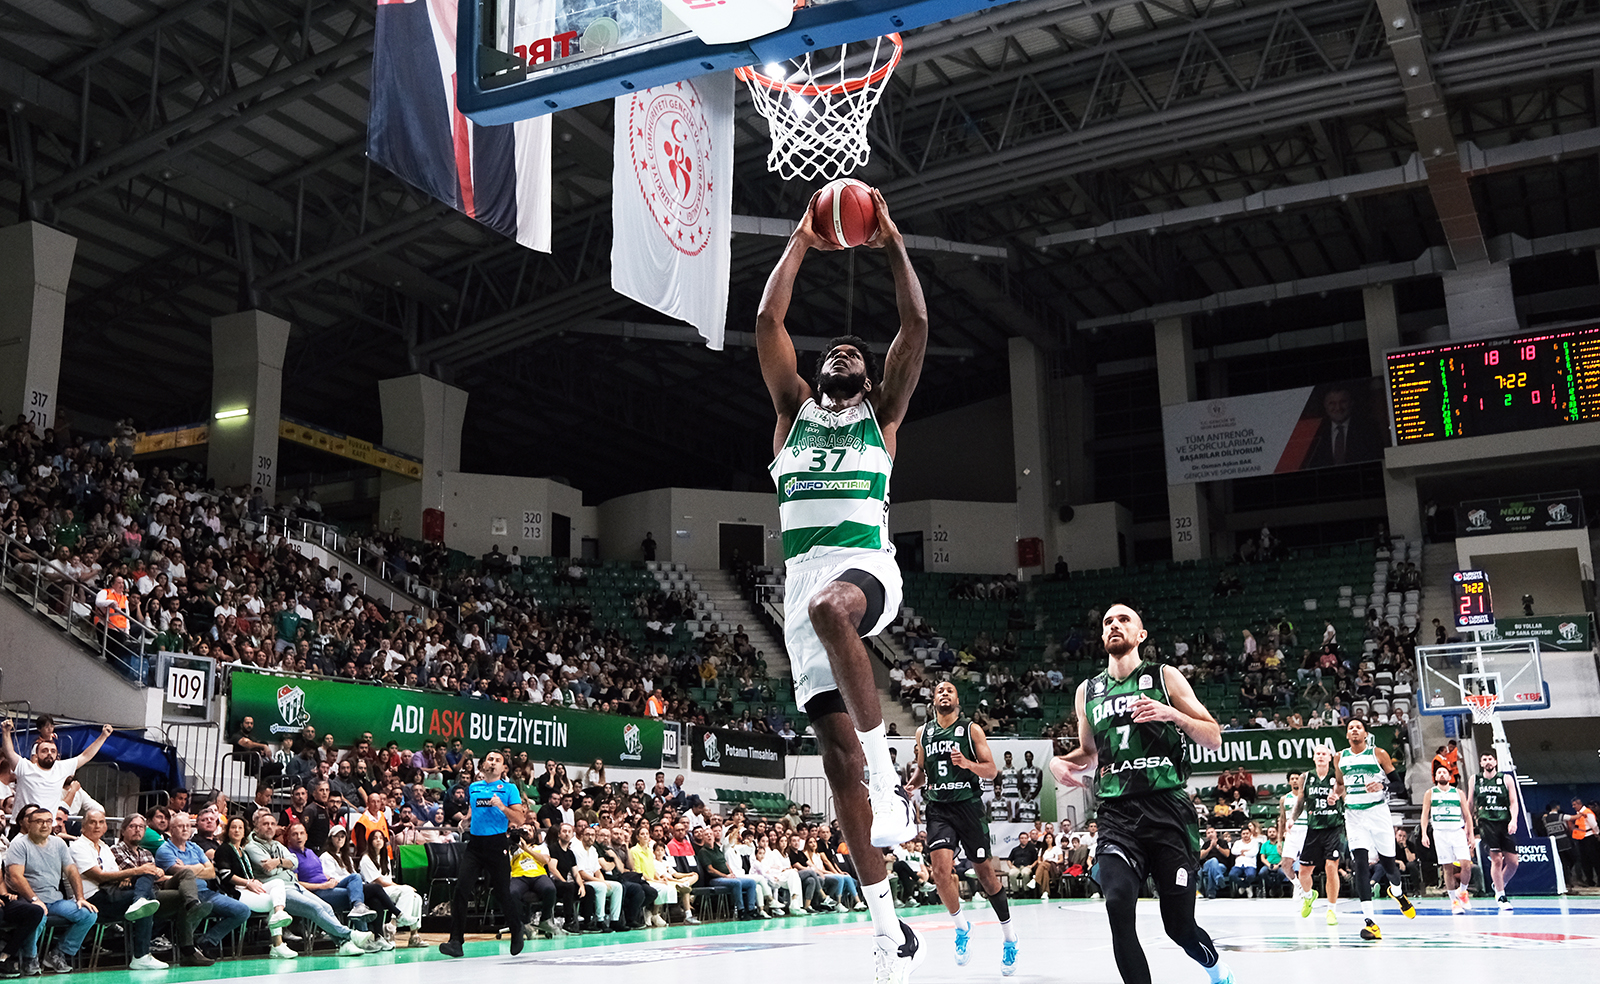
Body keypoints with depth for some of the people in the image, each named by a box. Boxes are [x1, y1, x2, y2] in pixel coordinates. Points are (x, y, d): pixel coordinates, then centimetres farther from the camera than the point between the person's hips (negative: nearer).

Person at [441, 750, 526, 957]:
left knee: (502, 893, 3)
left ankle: (517, 929, 30)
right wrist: (466, 821, 18)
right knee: (461, 891, -10)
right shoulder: (473, 788, 15)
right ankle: (456, 941, -9)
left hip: (497, 845, -4)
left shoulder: (509, 788, 1)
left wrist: (502, 807, -19)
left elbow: (520, 819, -7)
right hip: (475, 844, 4)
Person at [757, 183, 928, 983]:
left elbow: (916, 329, 6)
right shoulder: (794, 411, 22)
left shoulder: (881, 414, 16)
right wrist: (801, 242, 16)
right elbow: (767, 324, 13)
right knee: (836, 749, -3)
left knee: (830, 608, -42)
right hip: (805, 575, 3)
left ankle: (890, 782, -30)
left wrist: (892, 245, 9)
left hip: (867, 565, -3)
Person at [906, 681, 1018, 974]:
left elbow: (991, 770, -2)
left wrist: (968, 763, -21)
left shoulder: (971, 730, 0)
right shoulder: (923, 733, 11)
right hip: (938, 808, 2)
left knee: (984, 872, 4)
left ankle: (1009, 936, 21)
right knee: (941, 870, -16)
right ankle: (962, 927, 9)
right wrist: (911, 784, 3)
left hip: (968, 805, -2)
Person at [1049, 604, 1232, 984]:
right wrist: (1060, 762, 6)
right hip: (1117, 813, 2)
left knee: (1179, 924, 2)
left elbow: (1214, 739, 4)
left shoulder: (1164, 677, 6)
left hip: (1168, 810, -2)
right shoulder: (1088, 691, 15)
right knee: (1118, 904, -23)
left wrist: (1172, 714, -13)